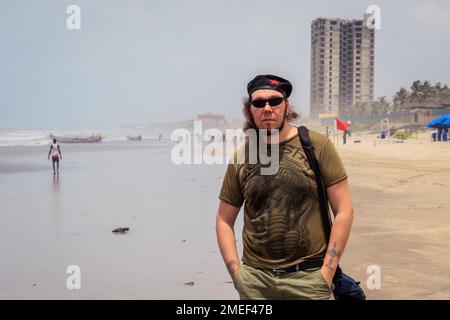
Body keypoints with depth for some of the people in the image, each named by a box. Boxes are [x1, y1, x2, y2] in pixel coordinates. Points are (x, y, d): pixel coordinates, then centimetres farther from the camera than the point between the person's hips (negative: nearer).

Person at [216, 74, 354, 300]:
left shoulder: (318, 146, -2)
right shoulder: (240, 158, 5)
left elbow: (344, 211, -3)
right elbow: (224, 220, 11)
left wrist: (327, 272, -7)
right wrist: (236, 272, 0)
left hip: (309, 276, -2)